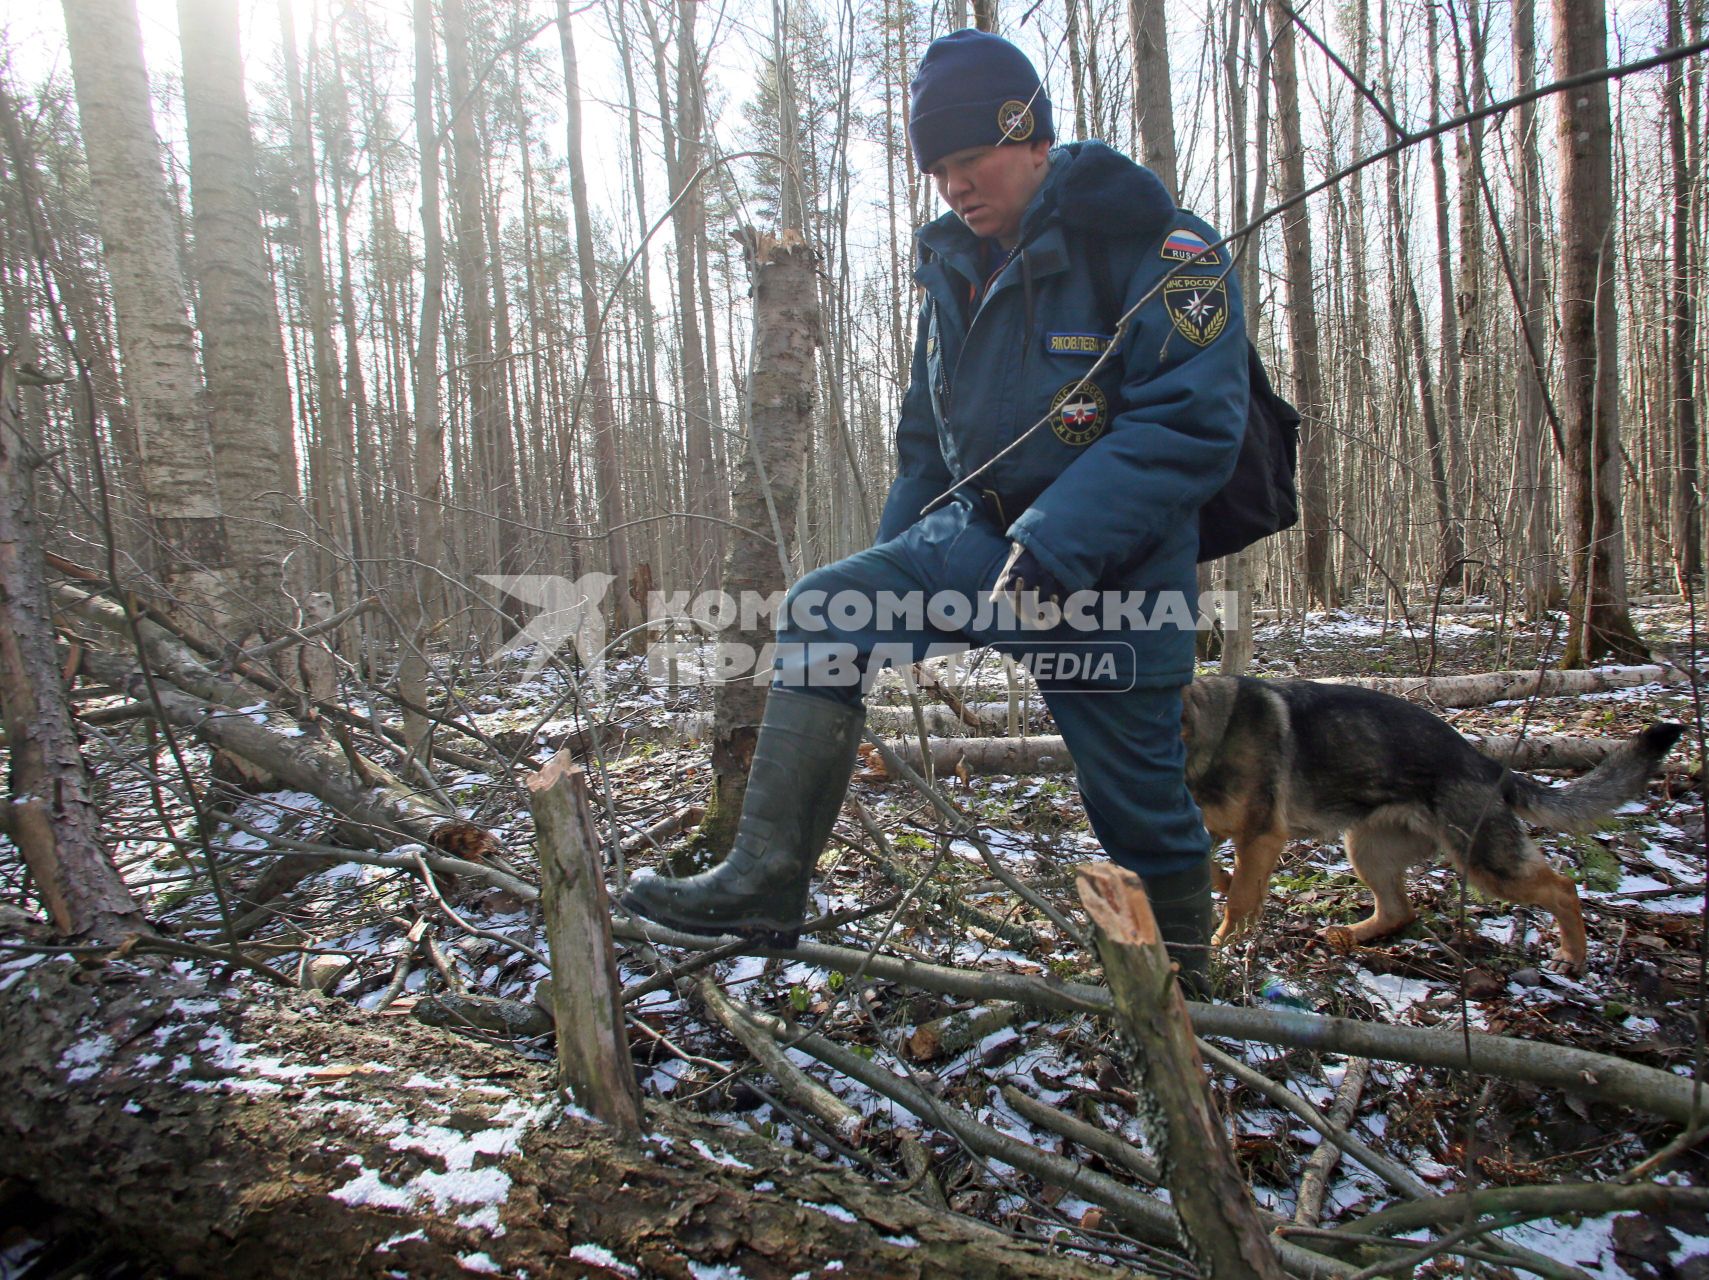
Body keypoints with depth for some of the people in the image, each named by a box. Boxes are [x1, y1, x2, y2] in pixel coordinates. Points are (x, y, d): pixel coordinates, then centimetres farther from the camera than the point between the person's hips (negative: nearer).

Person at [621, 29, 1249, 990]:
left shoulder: (1159, 250, -11)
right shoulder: (959, 269, 10)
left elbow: (1191, 425, -21)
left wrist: (1052, 550, -28)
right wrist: (899, 560, 13)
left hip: (1111, 582, -5)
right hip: (980, 537, 6)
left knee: (1140, 800, 4)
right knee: (827, 611, -12)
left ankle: (1181, 976, 32)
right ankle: (767, 878, -10)